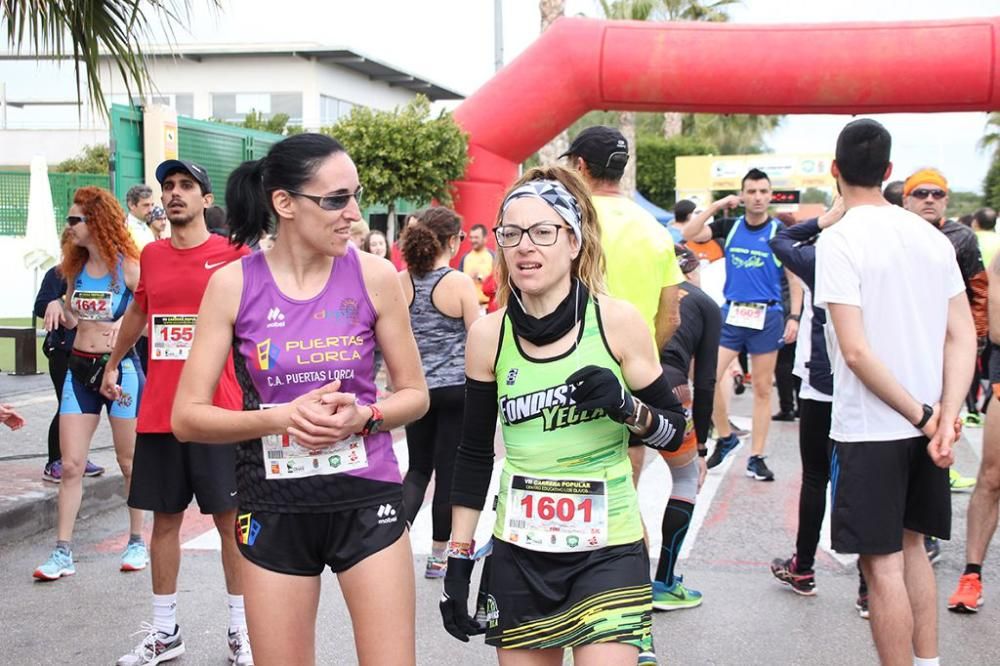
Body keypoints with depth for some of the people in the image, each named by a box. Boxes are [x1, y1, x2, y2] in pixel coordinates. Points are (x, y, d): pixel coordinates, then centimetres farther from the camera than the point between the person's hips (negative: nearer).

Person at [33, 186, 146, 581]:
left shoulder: (128, 266, -9)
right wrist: (58, 308, -1)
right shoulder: (75, 266, 8)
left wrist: (125, 326, -23)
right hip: (79, 368, 5)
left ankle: (137, 541, 22)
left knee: (130, 462, 8)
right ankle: (63, 552, 6)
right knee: (70, 464, 2)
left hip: (119, 367, -5)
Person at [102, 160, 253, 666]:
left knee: (229, 518, 3)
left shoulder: (232, 254, -4)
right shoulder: (151, 255, 10)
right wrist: (113, 365, 33)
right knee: (165, 518, 11)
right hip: (157, 412, 4)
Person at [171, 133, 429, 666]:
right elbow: (187, 417, -4)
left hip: (366, 500, 0)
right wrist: (281, 416, -19)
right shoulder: (233, 284, -5)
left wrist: (364, 416, -15)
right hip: (274, 507, 0)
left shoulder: (374, 276, -4)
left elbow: (415, 395, 5)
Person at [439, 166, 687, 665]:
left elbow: (673, 432, 1)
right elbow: (474, 454, 6)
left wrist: (626, 408, -19)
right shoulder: (488, 335, -2)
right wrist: (458, 558, 6)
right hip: (518, 554, 2)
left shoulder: (617, 321, -8)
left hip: (607, 553, -2)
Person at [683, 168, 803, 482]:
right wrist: (716, 206, -7)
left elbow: (794, 279, 2)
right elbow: (689, 235, -3)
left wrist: (794, 318, -7)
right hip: (731, 312, 2)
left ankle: (756, 458, 13)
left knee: (762, 389, 4)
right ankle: (725, 436, 15)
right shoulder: (729, 226, 6)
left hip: (767, 317, -2)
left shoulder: (780, 232, -1)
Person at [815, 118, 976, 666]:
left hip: (869, 428, -7)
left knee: (882, 563, 2)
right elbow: (964, 335, 1)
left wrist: (922, 416, -13)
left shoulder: (839, 240, -14)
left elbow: (856, 350, -20)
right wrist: (945, 419, -7)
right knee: (911, 545, 21)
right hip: (926, 424, 7)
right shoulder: (931, 236, 6)